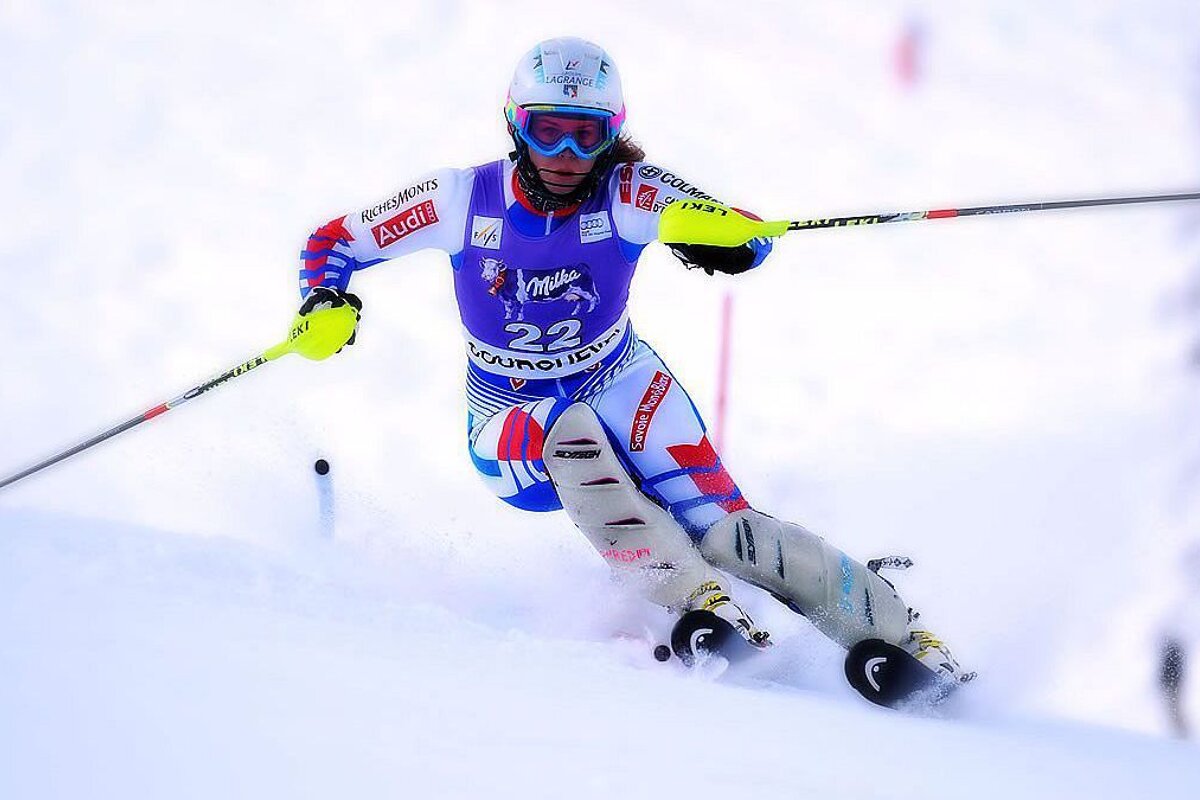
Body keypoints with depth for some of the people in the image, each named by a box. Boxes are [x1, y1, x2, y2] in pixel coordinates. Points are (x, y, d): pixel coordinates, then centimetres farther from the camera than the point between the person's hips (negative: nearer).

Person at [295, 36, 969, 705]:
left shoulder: (627, 192, -18)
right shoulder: (465, 200, -16)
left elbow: (750, 239, -24)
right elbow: (332, 244, -6)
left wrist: (719, 239, -47)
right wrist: (325, 300, -27)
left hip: (618, 382, 0)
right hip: (512, 418, 0)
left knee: (719, 527, -21)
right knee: (570, 432, -36)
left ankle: (900, 633, -19)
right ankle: (698, 600, -43)